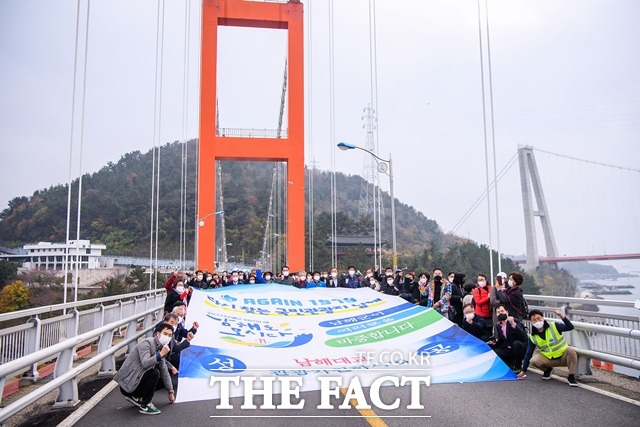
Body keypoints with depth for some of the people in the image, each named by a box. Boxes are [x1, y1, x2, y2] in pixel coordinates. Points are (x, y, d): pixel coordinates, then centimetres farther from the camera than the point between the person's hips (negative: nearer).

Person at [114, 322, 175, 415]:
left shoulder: (161, 348, 8)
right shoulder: (147, 343, -16)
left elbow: (164, 371, 15)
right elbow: (145, 363, -33)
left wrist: (170, 391, 17)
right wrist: (161, 354, -37)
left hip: (136, 381, 9)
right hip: (127, 382, -9)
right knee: (154, 373, -27)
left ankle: (135, 397, 15)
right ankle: (144, 406, -14)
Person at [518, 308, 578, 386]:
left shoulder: (554, 326, -13)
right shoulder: (533, 337, -6)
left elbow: (570, 327, -23)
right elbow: (528, 353, -1)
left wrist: (563, 317, -41)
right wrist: (523, 370, -1)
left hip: (563, 357, -2)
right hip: (549, 359, 2)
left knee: (571, 350, -34)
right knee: (533, 361, -25)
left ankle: (571, 376, -15)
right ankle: (548, 369, 10)